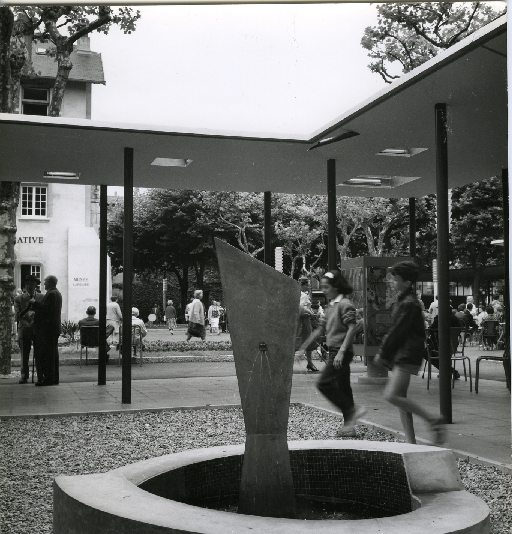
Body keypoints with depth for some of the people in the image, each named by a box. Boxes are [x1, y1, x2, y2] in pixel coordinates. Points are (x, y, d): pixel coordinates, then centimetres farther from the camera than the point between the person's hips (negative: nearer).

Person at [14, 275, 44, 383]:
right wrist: (27, 324, -14)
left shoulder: (41, 298, 8)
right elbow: (17, 316, 1)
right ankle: (24, 376, 12)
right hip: (24, 329, 0)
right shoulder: (18, 298, 8)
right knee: (24, 355, 2)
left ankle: (41, 377, 2)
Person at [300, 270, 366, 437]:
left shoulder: (345, 304, -11)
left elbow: (352, 329, -19)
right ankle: (349, 426, 15)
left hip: (342, 351, -9)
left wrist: (341, 351, -25)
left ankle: (352, 410, -4)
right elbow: (320, 330, 20)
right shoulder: (330, 306, 16)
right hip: (335, 351, 9)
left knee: (324, 384, -12)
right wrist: (303, 348, 19)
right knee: (343, 387, 10)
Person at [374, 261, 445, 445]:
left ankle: (433, 420, -9)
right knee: (400, 397, 8)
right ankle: (411, 441, 12)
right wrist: (384, 351, 12)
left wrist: (383, 353, -9)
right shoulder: (402, 300, 16)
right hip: (400, 354, 10)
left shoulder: (409, 303, -14)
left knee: (392, 395, -17)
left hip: (407, 354, -10)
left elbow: (398, 331, -16)